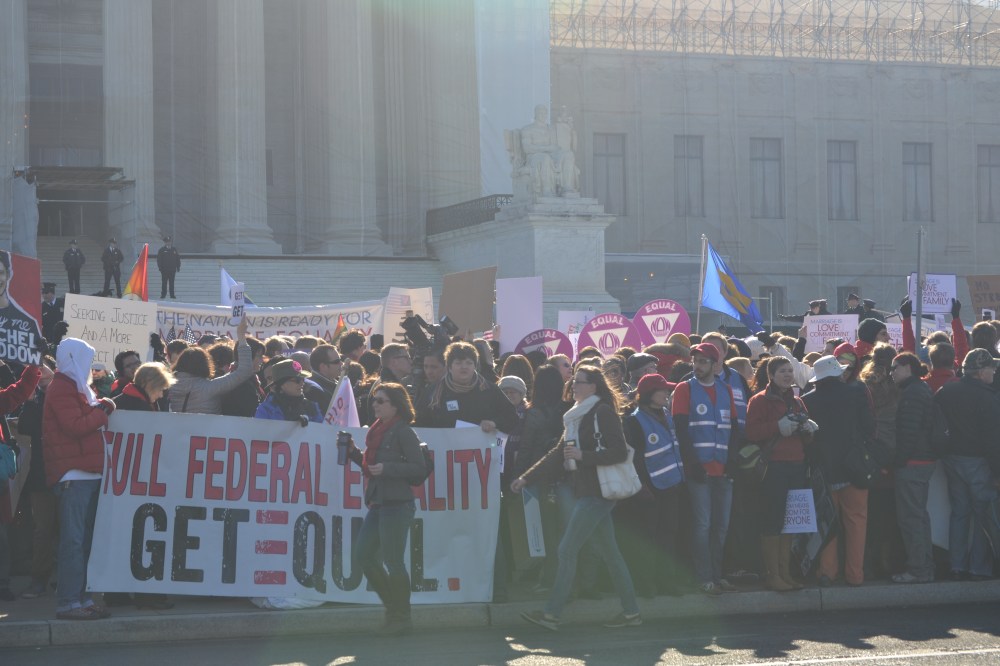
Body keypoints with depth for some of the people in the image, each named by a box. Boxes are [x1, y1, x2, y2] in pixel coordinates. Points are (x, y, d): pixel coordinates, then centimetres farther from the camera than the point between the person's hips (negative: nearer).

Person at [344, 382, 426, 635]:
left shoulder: (403, 432, -10)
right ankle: (393, 607, 23)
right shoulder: (378, 431, 14)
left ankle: (401, 617, 11)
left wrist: (387, 469, -21)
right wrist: (353, 452, 7)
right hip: (377, 503, 9)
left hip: (397, 503, -9)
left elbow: (419, 467, -15)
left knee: (393, 562, -3)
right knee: (362, 557, 10)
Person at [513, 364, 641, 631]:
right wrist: (526, 478, 16)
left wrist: (583, 456, -21)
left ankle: (551, 614, -7)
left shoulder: (603, 412, -11)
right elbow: (559, 454, 20)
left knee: (567, 550, -9)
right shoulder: (577, 417, 17)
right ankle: (631, 612, 15)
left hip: (597, 493, -9)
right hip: (587, 492, 9)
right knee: (609, 552, 10)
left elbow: (620, 452, -17)